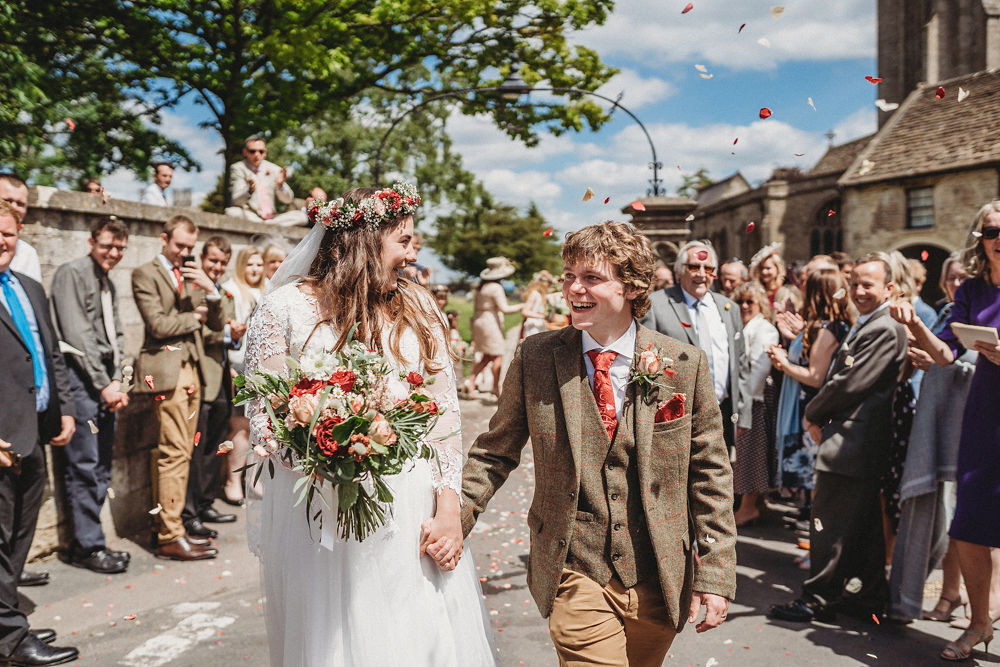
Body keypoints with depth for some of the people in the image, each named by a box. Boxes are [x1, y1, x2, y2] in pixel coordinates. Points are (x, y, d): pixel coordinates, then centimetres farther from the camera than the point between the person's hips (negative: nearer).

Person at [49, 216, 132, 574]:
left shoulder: (109, 285, 20)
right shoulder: (72, 274, -5)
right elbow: (77, 334, -12)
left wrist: (116, 381, 5)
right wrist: (104, 384, -13)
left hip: (105, 383, 8)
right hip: (81, 379, -8)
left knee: (101, 467, 9)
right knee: (84, 466, -6)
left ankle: (85, 541, 17)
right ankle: (89, 546, 2)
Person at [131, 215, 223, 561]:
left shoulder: (192, 274, 20)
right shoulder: (145, 274, 1)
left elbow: (216, 323, 15)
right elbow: (158, 324, -11)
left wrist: (210, 289, -1)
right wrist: (193, 316, 2)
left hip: (192, 367, 7)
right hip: (166, 369, -7)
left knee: (180, 451, 7)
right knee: (175, 452, -10)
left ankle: (167, 527, 14)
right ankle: (170, 536, -4)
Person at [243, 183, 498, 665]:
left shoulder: (416, 306, 8)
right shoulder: (286, 308, -2)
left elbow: (444, 411, 5)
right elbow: (261, 417, -2)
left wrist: (449, 508, -4)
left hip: (414, 514, 3)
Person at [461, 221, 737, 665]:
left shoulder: (686, 365, -4)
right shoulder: (534, 358, -3)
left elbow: (709, 475, 0)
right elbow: (496, 451, 5)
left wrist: (714, 576, -2)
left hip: (659, 581, 1)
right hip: (576, 576, -1)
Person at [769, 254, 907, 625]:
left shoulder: (884, 331, -17)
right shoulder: (865, 326, 17)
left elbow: (850, 383, -20)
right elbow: (841, 378, 20)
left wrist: (812, 415, -6)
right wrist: (821, 416, 5)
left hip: (851, 445, -10)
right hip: (865, 445, 10)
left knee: (830, 524, -2)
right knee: (862, 526, 16)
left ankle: (819, 598, 9)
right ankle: (869, 597, 27)